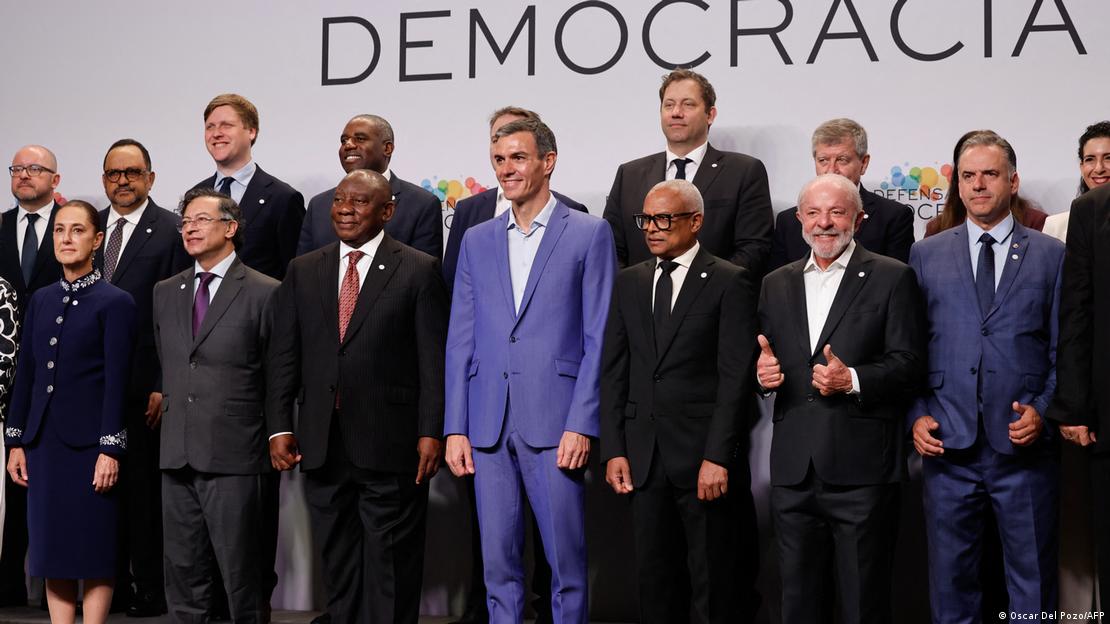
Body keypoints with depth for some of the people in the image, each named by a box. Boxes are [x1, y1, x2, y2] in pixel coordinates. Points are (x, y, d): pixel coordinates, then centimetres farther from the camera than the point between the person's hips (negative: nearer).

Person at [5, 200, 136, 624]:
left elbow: (117, 382, -9)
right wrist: (16, 442, 9)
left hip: (88, 443, -5)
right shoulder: (40, 300, 12)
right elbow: (25, 373, 12)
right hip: (44, 442, 5)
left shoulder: (115, 303, -4)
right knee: (52, 550, 8)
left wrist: (111, 449, -13)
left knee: (93, 551, 1)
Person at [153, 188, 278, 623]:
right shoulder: (165, 293, 14)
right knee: (182, 571, 11)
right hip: (176, 454, 5)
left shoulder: (263, 293, -4)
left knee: (240, 571, -1)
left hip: (232, 456, -5)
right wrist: (169, 408, 14)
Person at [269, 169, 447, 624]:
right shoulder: (303, 271, 11)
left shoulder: (419, 270, 0)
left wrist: (431, 432, -10)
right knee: (337, 567, 11)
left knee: (390, 568, 2)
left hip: (390, 445, -4)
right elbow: (284, 356, 9)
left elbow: (434, 359, -4)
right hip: (321, 446, 4)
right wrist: (279, 427, 2)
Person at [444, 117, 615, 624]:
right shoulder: (477, 240, 14)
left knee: (567, 563, 0)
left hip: (555, 424, -4)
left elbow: (598, 338, -3)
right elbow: (460, 340, 12)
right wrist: (456, 428, 5)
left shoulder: (589, 234, 2)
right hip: (488, 425, 4)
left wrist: (581, 424, -11)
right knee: (498, 563, 8)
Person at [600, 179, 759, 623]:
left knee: (712, 582, 2)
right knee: (653, 575, 9)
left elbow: (736, 375, -9)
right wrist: (613, 450, 3)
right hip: (644, 454, 4)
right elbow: (613, 371, 10)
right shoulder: (629, 283, 12)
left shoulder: (729, 283, -3)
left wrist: (718, 456, -14)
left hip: (704, 456, -4)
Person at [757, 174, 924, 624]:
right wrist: (763, 372, -3)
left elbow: (909, 365, -5)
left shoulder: (892, 278, 1)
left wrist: (853, 380, -20)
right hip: (794, 470, 4)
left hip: (862, 469, -4)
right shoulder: (776, 285, 15)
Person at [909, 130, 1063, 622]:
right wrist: (916, 414, -3)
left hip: (1025, 446, -1)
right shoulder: (926, 255, 9)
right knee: (950, 578, 9)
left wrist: (1044, 413, -9)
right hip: (947, 445, 1)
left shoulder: (1051, 255, 6)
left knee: (1033, 582, 6)